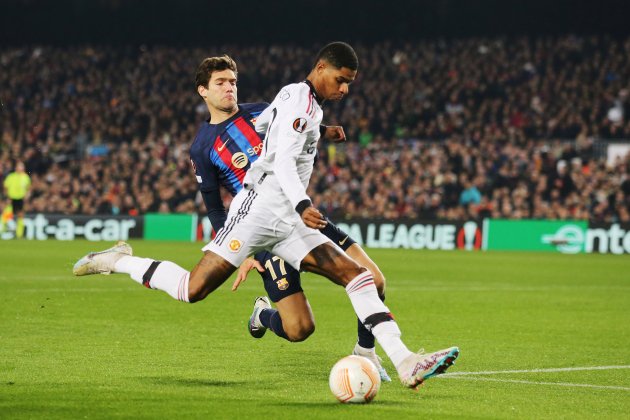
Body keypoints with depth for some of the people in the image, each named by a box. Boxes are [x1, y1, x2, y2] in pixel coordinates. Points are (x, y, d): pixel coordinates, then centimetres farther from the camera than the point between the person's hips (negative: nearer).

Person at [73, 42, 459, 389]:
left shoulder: (308, 104, 21)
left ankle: (404, 361, -14)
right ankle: (118, 262, 8)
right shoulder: (299, 98, -8)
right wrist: (302, 206, -33)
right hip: (259, 210, -10)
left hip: (289, 223, 10)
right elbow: (282, 160, -20)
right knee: (194, 290, -14)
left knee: (356, 275, -5)